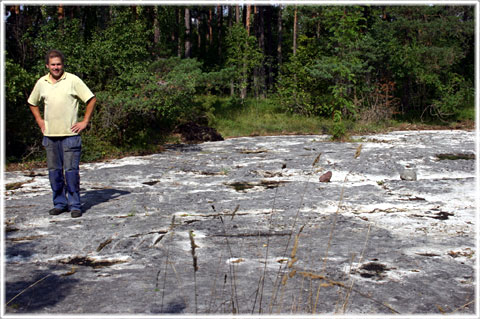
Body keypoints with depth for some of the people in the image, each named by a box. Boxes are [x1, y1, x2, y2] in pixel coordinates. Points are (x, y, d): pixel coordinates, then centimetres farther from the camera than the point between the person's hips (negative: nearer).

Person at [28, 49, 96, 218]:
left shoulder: (73, 80, -4)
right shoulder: (41, 83, 9)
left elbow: (91, 99, -2)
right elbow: (32, 103, 26)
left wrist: (85, 122, -4)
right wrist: (39, 120, 15)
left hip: (70, 134, -4)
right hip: (50, 135, 4)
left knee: (71, 170, -4)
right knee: (54, 171, 8)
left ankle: (75, 204, 5)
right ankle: (60, 203, 19)